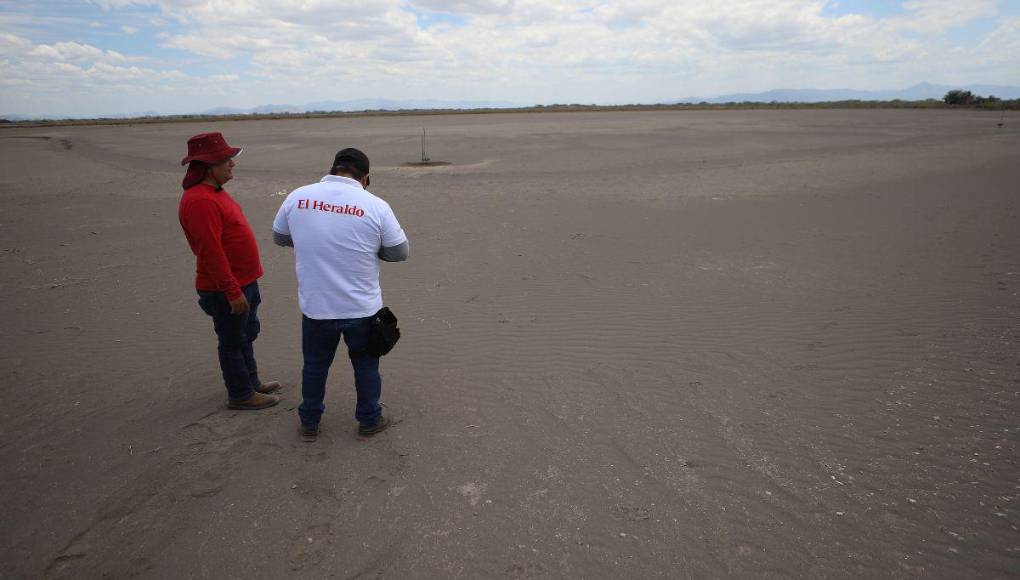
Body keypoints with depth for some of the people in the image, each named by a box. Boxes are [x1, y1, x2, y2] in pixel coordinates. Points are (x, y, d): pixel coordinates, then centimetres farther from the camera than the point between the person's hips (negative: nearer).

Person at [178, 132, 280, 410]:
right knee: (233, 343, 6)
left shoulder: (213, 191, 9)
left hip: (243, 281, 10)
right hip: (226, 289, -10)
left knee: (247, 336, 23)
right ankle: (241, 395, 21)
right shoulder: (199, 201, -25)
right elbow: (211, 253, -27)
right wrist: (232, 292, -25)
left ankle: (251, 382, 39)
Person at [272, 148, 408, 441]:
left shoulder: (298, 196, -5)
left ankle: (309, 423, 37)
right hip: (362, 307, -2)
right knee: (365, 364, 19)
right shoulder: (375, 205, -13)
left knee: (315, 365, 21)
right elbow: (400, 253, -4)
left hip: (314, 306, 2)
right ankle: (369, 419, 35)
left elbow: (279, 237, 10)